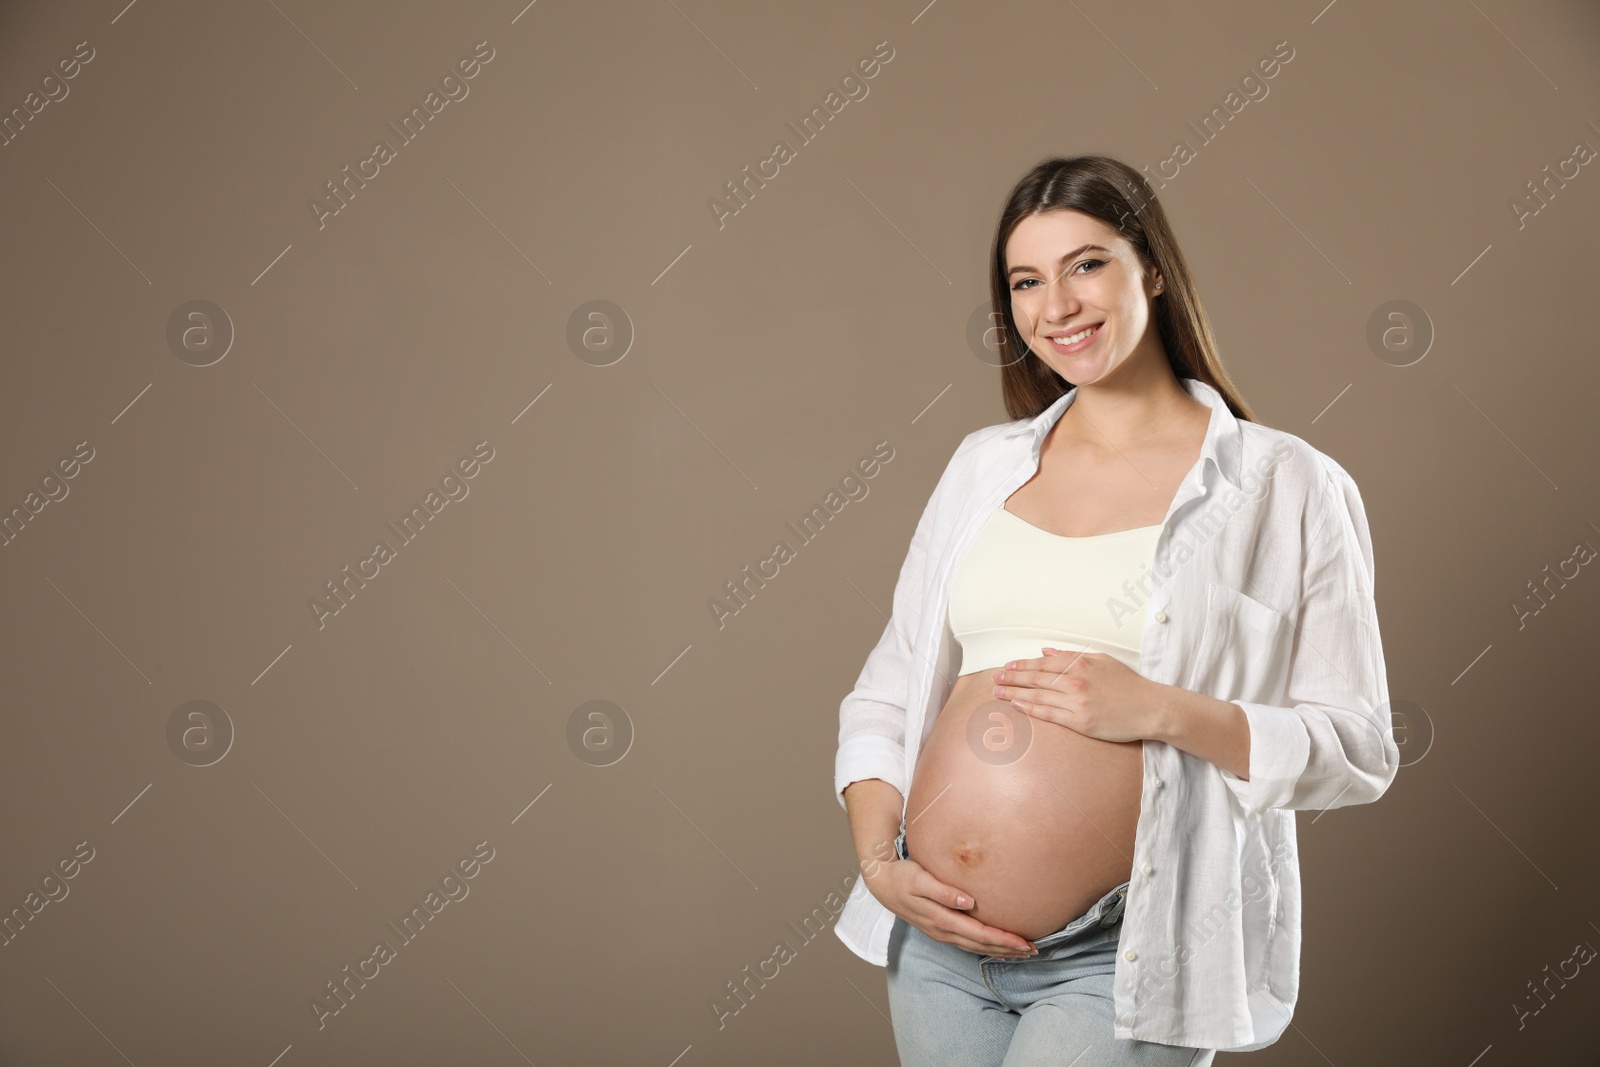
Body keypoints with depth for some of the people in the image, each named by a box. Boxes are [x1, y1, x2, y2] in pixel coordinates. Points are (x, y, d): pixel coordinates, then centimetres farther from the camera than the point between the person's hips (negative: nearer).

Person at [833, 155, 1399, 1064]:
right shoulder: (984, 463, 9)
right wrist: (877, 860, -2)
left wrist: (1162, 712, -18)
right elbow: (885, 691, 13)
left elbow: (1358, 751, -6)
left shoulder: (1288, 487, -3)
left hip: (1126, 958, -4)